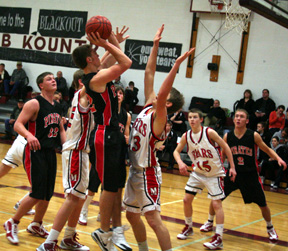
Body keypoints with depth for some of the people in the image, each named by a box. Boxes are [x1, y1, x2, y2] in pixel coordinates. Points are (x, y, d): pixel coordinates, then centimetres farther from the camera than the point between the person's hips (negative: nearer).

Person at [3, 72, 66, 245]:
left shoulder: (57, 107, 12)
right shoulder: (34, 104, -11)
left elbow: (61, 129, 21)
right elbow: (18, 124, -16)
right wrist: (29, 135, -36)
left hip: (50, 152, 8)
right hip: (35, 152, -7)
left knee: (48, 193, 11)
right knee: (38, 193, -12)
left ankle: (36, 225, 30)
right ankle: (12, 223, 5)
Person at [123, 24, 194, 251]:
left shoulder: (159, 116, -14)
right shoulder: (149, 107, 6)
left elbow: (161, 93, -33)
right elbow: (149, 75, 6)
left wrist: (177, 65, -38)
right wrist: (155, 46, 4)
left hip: (148, 173, -9)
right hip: (135, 171, 9)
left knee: (154, 219, -13)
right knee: (132, 215, 17)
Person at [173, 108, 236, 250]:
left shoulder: (209, 132, -20)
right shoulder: (186, 136, -6)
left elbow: (225, 147, -12)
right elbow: (177, 151, 5)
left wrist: (232, 167, -14)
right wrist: (180, 163, -17)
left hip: (214, 174, -5)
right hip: (198, 172, 5)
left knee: (216, 203, -10)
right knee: (187, 200, 6)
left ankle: (219, 239, -8)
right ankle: (188, 227, 30)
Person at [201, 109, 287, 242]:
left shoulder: (254, 135, -11)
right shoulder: (227, 136, -4)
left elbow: (267, 150, 1)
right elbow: (223, 155, 10)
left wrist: (278, 158, -15)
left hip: (250, 175, -2)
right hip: (233, 173, 2)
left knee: (262, 204, 4)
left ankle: (270, 228, 30)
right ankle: (209, 223, 23)